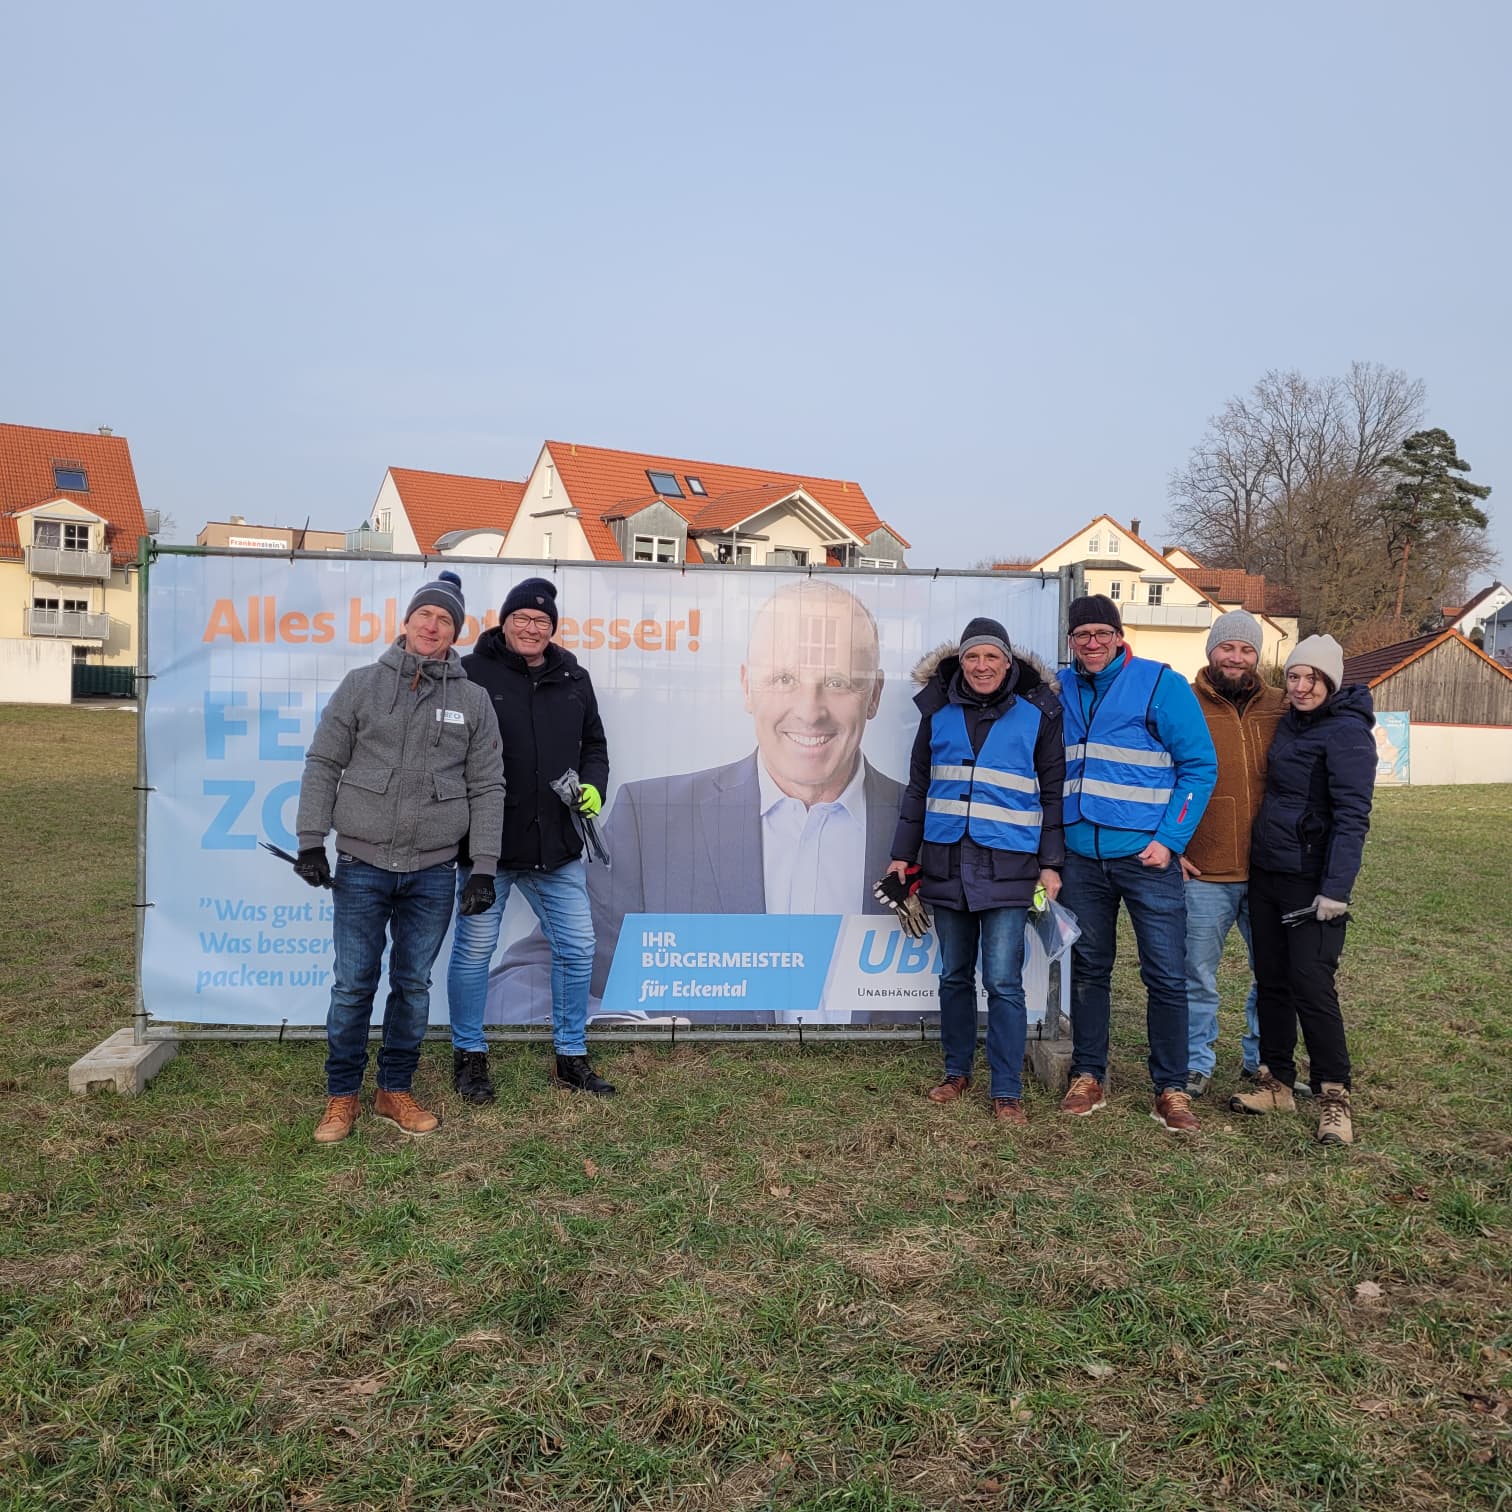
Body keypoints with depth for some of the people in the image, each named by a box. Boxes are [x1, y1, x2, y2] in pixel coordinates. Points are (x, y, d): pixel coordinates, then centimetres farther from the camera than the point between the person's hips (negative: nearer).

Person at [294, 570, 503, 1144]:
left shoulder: (473, 700, 5)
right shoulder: (362, 684, 3)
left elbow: (487, 788, 5)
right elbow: (322, 764, 4)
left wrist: (484, 866, 1)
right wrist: (311, 840, -3)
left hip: (433, 871, 1)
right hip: (362, 865, -1)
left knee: (413, 985, 10)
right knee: (353, 985, 4)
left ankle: (395, 1091, 25)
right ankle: (341, 1096, 20)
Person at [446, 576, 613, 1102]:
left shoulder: (574, 679, 10)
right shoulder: (472, 674, -6)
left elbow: (594, 745, 20)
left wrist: (594, 786, -1)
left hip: (557, 847, 4)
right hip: (488, 843, -4)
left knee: (576, 948, 9)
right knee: (475, 948, 7)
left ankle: (571, 1057, 26)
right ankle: (469, 1055, 26)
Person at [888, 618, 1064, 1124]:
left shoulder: (1036, 714, 1)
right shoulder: (938, 712, 8)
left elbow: (1052, 793, 3)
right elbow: (918, 787, 14)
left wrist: (1051, 864, -2)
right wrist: (903, 854, 11)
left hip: (1007, 867, -3)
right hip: (946, 863, 3)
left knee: (1003, 981, -4)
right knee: (954, 976, 11)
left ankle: (1007, 1091, 7)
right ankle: (957, 1071, 26)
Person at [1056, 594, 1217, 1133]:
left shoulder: (1160, 684, -5)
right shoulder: (1062, 689, 8)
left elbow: (1200, 766, -5)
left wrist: (1169, 840, -12)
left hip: (1147, 855, -4)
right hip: (1082, 855, 4)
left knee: (1166, 976, 0)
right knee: (1088, 969, 12)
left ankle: (1171, 1089, 13)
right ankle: (1088, 1077, 24)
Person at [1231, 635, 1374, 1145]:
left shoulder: (1347, 732, -12)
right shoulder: (1289, 723, 12)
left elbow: (1352, 815, -18)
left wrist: (1336, 888, -23)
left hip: (1311, 882, -8)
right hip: (1266, 873, 8)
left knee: (1311, 986, -6)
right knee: (1271, 981, 12)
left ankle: (1334, 1097, 7)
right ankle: (1276, 1083, 23)